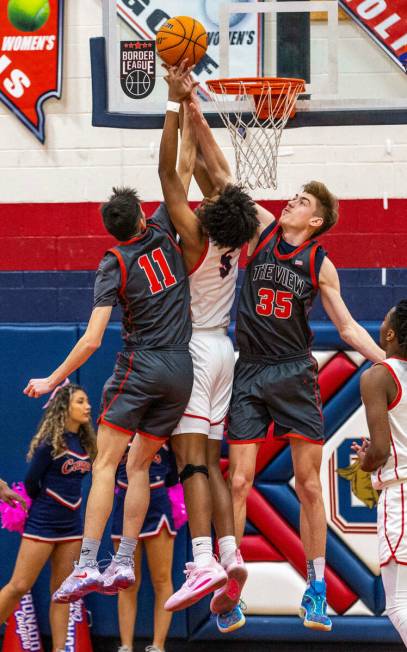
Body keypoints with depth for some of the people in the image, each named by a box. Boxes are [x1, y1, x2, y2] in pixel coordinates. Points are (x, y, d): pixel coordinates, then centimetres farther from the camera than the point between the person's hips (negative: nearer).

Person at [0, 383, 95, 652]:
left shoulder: (85, 442, 7)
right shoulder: (51, 442, -13)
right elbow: (31, 483, -6)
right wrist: (44, 504, 9)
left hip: (71, 525, 6)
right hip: (42, 525, -6)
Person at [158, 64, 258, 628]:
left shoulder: (195, 237, -16)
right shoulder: (233, 239, 2)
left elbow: (169, 171, -16)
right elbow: (202, 165, 10)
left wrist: (175, 102, -14)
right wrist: (189, 107, 14)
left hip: (193, 348, -8)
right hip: (222, 348, 8)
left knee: (191, 458, -14)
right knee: (210, 462, 7)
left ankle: (204, 562, -25)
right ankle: (231, 556, -4)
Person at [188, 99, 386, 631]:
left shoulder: (320, 265, 2)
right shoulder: (263, 228, 3)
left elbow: (347, 326, 7)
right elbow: (220, 177, 1)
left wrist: (387, 362, -3)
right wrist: (197, 119, -7)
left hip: (295, 374, 0)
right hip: (248, 371, 0)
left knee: (308, 484, -1)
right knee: (239, 481, -4)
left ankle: (316, 591, 7)